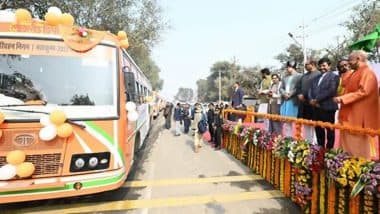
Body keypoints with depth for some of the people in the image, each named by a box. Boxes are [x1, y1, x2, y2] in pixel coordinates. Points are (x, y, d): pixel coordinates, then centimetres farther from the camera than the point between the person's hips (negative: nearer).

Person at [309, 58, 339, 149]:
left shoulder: (334, 76, -2)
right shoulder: (317, 77, 20)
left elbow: (331, 91, -15)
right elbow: (311, 89, 13)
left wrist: (317, 100, -15)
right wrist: (311, 100, -6)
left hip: (327, 107, -6)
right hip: (316, 107, 7)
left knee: (329, 130, 4)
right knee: (318, 129, 12)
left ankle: (329, 149, 14)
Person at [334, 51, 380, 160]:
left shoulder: (367, 72, -11)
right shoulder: (356, 73, 16)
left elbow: (363, 91, -22)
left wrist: (343, 98, -23)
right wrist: (341, 98, 9)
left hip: (359, 114, -9)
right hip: (351, 113, 9)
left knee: (359, 142, -1)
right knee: (349, 141, 11)